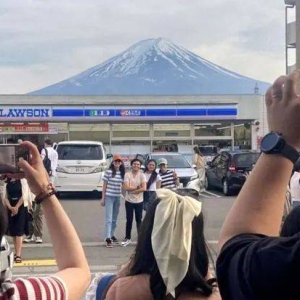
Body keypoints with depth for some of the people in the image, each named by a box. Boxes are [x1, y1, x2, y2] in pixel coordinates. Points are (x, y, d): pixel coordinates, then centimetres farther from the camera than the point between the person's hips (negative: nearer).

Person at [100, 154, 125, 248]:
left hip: (118, 197, 5)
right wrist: (103, 198, -5)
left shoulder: (122, 173, 5)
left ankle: (112, 235, 28)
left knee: (114, 219, 15)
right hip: (109, 197, -5)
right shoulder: (108, 172, -8)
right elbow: (104, 185, -4)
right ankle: (108, 238, -10)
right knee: (109, 218, -9)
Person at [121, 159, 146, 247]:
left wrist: (132, 190, -13)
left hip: (139, 201, 0)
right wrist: (137, 187, -12)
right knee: (129, 220, 8)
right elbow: (126, 187, -14)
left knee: (139, 220, 7)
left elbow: (144, 188, -13)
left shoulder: (142, 175, -4)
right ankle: (127, 238, 20)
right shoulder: (127, 174, -5)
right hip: (129, 201, 0)